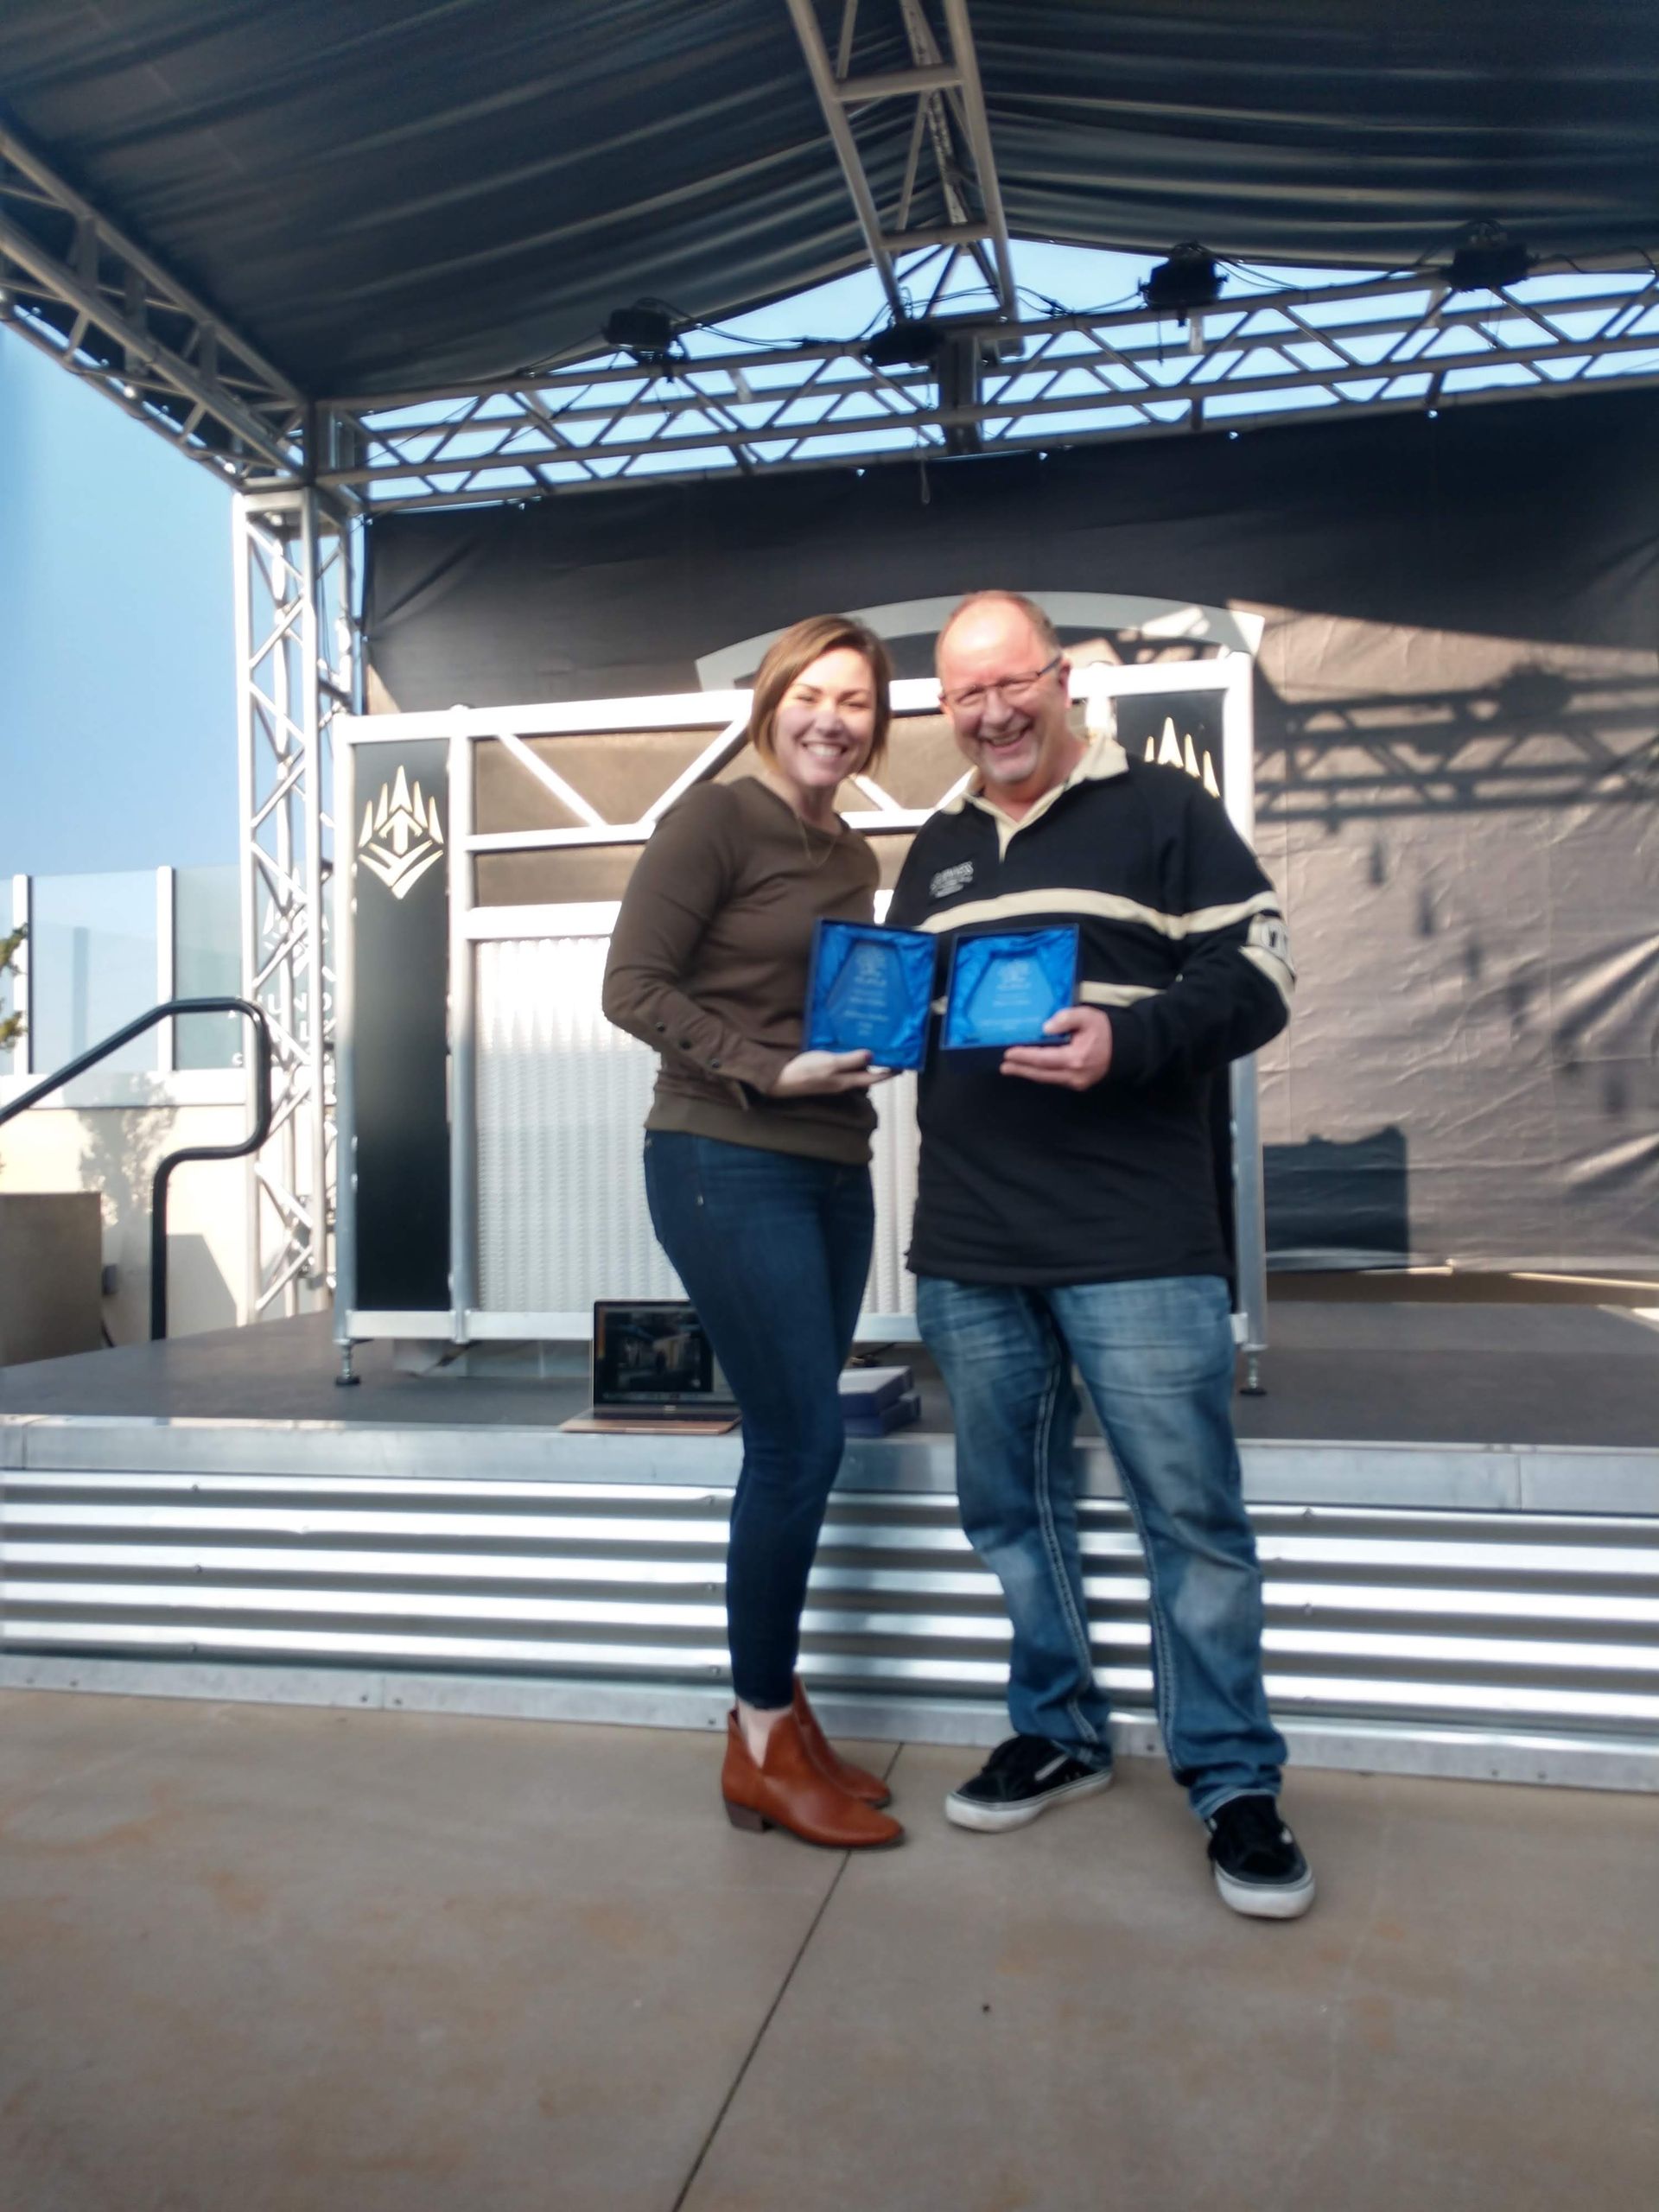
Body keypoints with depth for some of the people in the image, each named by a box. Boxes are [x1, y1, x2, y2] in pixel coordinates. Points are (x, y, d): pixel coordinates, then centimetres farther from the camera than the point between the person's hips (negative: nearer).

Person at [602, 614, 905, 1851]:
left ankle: (773, 1712, 25)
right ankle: (764, 1749, 11)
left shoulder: (854, 859, 16)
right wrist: (771, 1070, -19)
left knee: (796, 1446, 10)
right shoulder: (716, 820, -5)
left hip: (833, 1172, 7)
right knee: (802, 1440, -6)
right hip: (726, 1165, -7)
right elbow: (634, 986, -11)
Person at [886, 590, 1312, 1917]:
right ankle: (1058, 1734, 32)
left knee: (1191, 1510, 1)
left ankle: (1235, 1781, 18)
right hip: (968, 1250, 5)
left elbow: (1256, 977, -5)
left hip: (1137, 1243, -5)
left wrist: (1127, 1040, -22)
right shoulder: (936, 852, 18)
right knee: (1012, 1506, 14)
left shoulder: (1162, 813, 2)